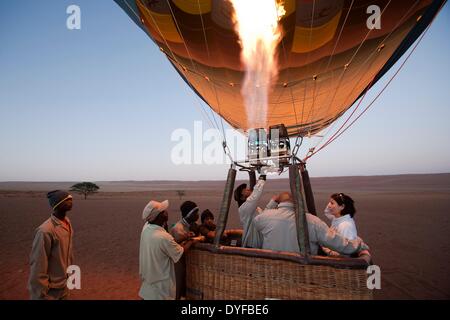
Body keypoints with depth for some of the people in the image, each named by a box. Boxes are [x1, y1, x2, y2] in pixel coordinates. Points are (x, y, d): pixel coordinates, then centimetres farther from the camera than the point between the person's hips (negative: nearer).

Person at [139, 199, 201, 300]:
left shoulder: (146, 227, -10)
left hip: (148, 277, 7)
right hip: (160, 284, -7)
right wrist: (191, 241, -1)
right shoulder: (164, 238, -34)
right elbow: (180, 252, -17)